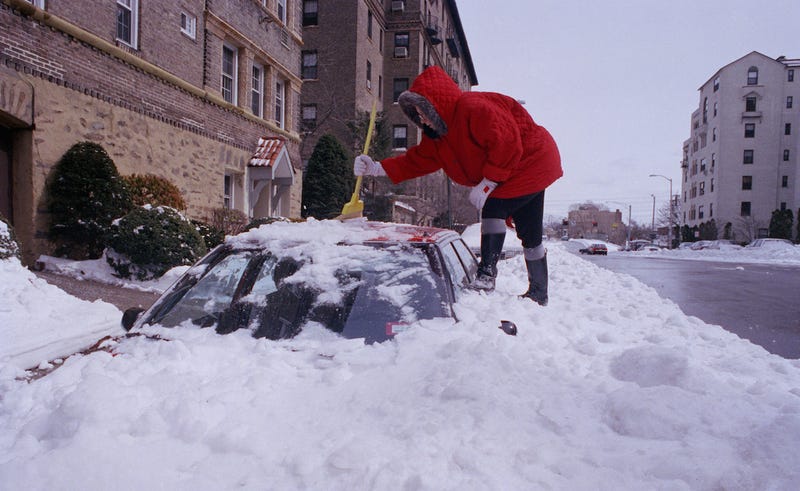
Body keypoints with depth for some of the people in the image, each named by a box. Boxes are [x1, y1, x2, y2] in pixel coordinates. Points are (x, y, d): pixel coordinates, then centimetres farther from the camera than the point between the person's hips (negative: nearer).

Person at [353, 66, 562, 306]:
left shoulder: (474, 108, -28)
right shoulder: (438, 135, 3)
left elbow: (507, 144, -33)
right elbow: (418, 159, 0)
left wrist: (487, 183, -28)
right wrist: (377, 168, -8)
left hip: (533, 162, -9)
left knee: (493, 209, -19)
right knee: (529, 234, 11)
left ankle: (486, 274, -14)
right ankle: (538, 294, 20)